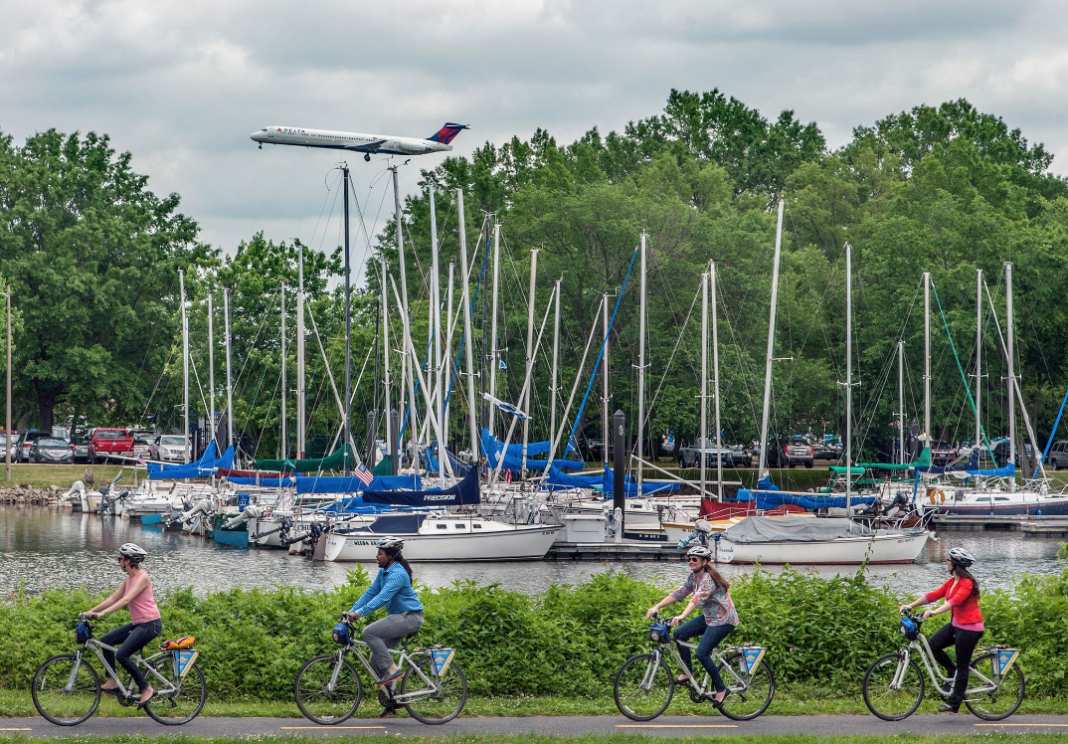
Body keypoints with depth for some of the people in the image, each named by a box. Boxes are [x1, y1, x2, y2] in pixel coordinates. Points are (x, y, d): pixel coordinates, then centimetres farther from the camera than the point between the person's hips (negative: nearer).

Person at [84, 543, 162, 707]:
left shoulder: (142, 577, -16)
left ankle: (146, 689, -10)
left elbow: (125, 600, -26)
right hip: (137, 624, 10)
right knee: (106, 641, 6)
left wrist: (102, 613, -32)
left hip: (150, 624, -10)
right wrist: (91, 611, 6)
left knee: (122, 655, -19)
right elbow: (114, 598, 14)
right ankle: (112, 682, 8)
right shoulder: (129, 579, 12)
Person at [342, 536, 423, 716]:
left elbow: (383, 597, -29)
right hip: (399, 617, 10)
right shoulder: (384, 572, 12)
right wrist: (351, 611, 3)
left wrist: (359, 613, -34)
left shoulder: (397, 573, -19)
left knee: (369, 632, -24)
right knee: (375, 658, 5)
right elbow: (371, 592, 13)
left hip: (410, 617, -10)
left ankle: (392, 669, -18)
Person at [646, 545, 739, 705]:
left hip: (723, 620, -9)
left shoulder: (708, 579, -23)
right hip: (709, 617, 9)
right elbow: (679, 593, 4)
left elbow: (698, 598, -38)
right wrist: (657, 607, -6)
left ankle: (721, 689, -3)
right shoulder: (693, 578, 5)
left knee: (702, 653, -18)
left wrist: (682, 616, -52)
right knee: (679, 634, -3)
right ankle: (688, 671, 10)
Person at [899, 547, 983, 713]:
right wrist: (910, 605, -1)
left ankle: (954, 703, 2)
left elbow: (955, 601, -33)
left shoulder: (967, 583, -18)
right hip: (956, 624, 9)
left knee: (962, 666, -3)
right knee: (932, 645, -4)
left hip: (970, 628, -9)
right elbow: (934, 595, 7)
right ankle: (953, 672, 14)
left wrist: (934, 612, -47)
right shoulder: (952, 582, 10)